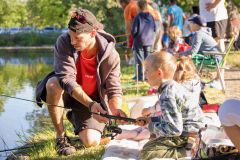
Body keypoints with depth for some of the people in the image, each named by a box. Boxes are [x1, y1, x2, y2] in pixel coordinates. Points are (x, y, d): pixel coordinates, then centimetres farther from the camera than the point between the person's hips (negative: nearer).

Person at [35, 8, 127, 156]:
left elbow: (114, 90, -21)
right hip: (67, 93, -1)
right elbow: (67, 79, -34)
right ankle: (61, 137, -17)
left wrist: (116, 109, -45)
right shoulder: (64, 42, -27)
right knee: (53, 84, -35)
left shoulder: (110, 55, -24)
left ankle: (75, 118, 22)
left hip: (93, 99, 1)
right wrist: (91, 104, -47)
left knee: (92, 142, -16)